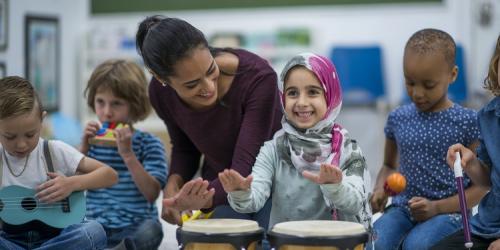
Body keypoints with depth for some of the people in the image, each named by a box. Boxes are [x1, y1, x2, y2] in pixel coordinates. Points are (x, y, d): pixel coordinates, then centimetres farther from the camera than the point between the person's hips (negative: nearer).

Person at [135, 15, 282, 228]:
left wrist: (202, 200, -55)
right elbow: (184, 147, 3)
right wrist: (174, 185, -19)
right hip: (219, 189, 4)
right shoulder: (161, 92, -18)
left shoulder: (257, 77, -32)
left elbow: (246, 167, -35)